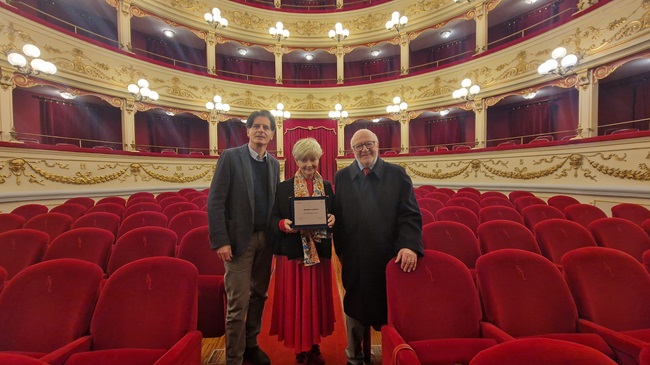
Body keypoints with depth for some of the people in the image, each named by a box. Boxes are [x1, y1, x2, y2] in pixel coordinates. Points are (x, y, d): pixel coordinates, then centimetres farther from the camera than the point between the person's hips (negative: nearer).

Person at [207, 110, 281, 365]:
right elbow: (214, 202, -11)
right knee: (238, 302, 4)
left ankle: (251, 345, 40)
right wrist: (220, 241, -14)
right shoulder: (230, 157, -7)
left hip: (265, 239, 5)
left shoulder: (274, 163, 8)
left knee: (258, 296, 18)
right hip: (240, 239, -5)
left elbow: (274, 201, 9)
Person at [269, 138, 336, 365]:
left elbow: (334, 215, 7)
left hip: (320, 252, 3)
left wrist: (333, 219, -14)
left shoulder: (327, 187, 5)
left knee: (317, 299, 14)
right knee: (295, 301, 8)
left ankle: (314, 346, 36)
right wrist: (283, 224, -22)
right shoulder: (283, 188, -2)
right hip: (293, 252, -2)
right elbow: (273, 218, -2)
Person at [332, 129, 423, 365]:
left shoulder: (397, 174, -2)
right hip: (354, 258, 2)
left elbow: (410, 214, -6)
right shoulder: (341, 177, 2)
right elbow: (337, 215, 1)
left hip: (389, 257, -1)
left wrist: (409, 245, -20)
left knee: (389, 310, 17)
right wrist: (340, 250, 0)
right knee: (354, 309, 20)